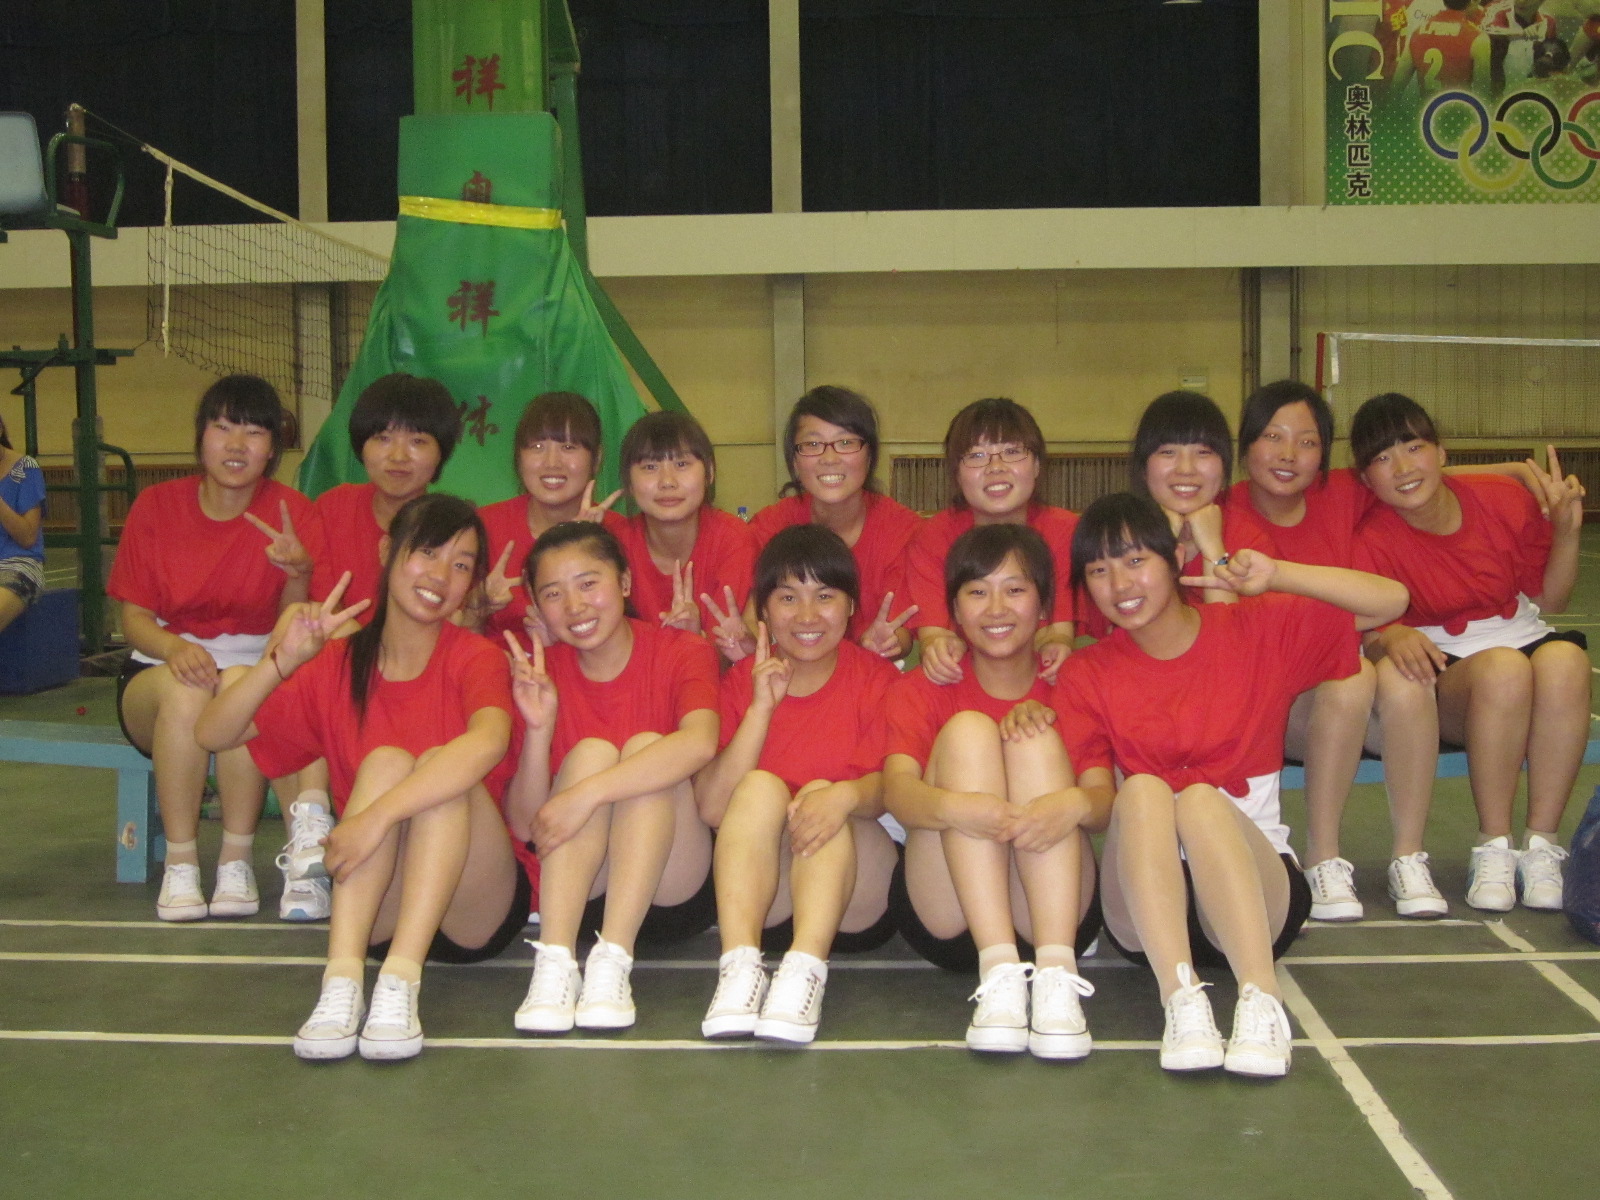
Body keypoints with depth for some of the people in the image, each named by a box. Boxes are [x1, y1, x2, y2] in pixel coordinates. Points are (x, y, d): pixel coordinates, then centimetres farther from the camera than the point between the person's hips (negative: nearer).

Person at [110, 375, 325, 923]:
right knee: (185, 689, -35)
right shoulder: (155, 506, -1)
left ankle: (237, 862, -22)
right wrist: (175, 647, -26)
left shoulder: (293, 512, -4)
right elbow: (134, 617, -3)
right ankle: (179, 864, -23)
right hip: (158, 676, 1)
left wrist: (298, 572, -29)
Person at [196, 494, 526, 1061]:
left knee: (441, 765, -25)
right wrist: (280, 662, -16)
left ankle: (401, 982, -38)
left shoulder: (477, 658, -5)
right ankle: (342, 980, -36)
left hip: (476, 909, -2)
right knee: (387, 760, -22)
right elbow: (212, 734, 0)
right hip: (376, 912, 2)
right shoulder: (336, 665, 7)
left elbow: (489, 740, -29)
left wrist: (376, 817, -38)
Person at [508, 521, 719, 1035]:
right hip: (576, 889, 2)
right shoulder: (540, 672, 1)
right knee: (591, 751, -21)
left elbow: (699, 743, -31)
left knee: (645, 745, -23)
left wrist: (586, 794, -37)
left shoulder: (682, 651, -5)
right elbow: (524, 824, -6)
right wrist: (538, 729, -20)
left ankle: (613, 962, -33)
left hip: (671, 890, -1)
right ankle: (554, 963, -33)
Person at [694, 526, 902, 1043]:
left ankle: (805, 969, -44)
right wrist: (761, 707, -15)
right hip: (758, 893, 1)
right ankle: (740, 964, -40)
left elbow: (889, 785, -16)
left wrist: (847, 795, -39)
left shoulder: (876, 677, 2)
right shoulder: (741, 681, 6)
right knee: (761, 786, -24)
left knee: (824, 794, -27)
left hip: (855, 901, -1)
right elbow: (711, 808, -8)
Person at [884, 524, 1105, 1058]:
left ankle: (1055, 973, -34)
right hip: (945, 913, 0)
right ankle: (999, 973, -34)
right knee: (968, 730, -19)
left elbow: (1103, 800, -10)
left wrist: (1074, 803, -35)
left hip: (1051, 911, 0)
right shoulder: (922, 690, 6)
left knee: (1037, 735, -19)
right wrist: (952, 806, -38)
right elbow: (897, 791, -14)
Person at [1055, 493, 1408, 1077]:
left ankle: (1261, 1002, -44)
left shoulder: (1255, 630, 5)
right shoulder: (1085, 675, 5)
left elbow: (1390, 600, -3)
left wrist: (1275, 575, -14)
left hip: (1259, 887, -1)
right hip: (1145, 901, 1)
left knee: (1200, 797, -31)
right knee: (1141, 787, -29)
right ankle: (1180, 996, -43)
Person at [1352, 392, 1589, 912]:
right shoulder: (1372, 539, -9)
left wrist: (1566, 531, -8)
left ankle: (1541, 846, -25)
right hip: (1445, 669, -2)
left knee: (1565, 658, -34)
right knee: (1504, 670, -38)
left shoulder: (1504, 499, -3)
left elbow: (1549, 599, 8)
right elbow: (1369, 633, -9)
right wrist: (1393, 638, -32)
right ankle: (1493, 849, -23)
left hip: (1525, 639, 3)